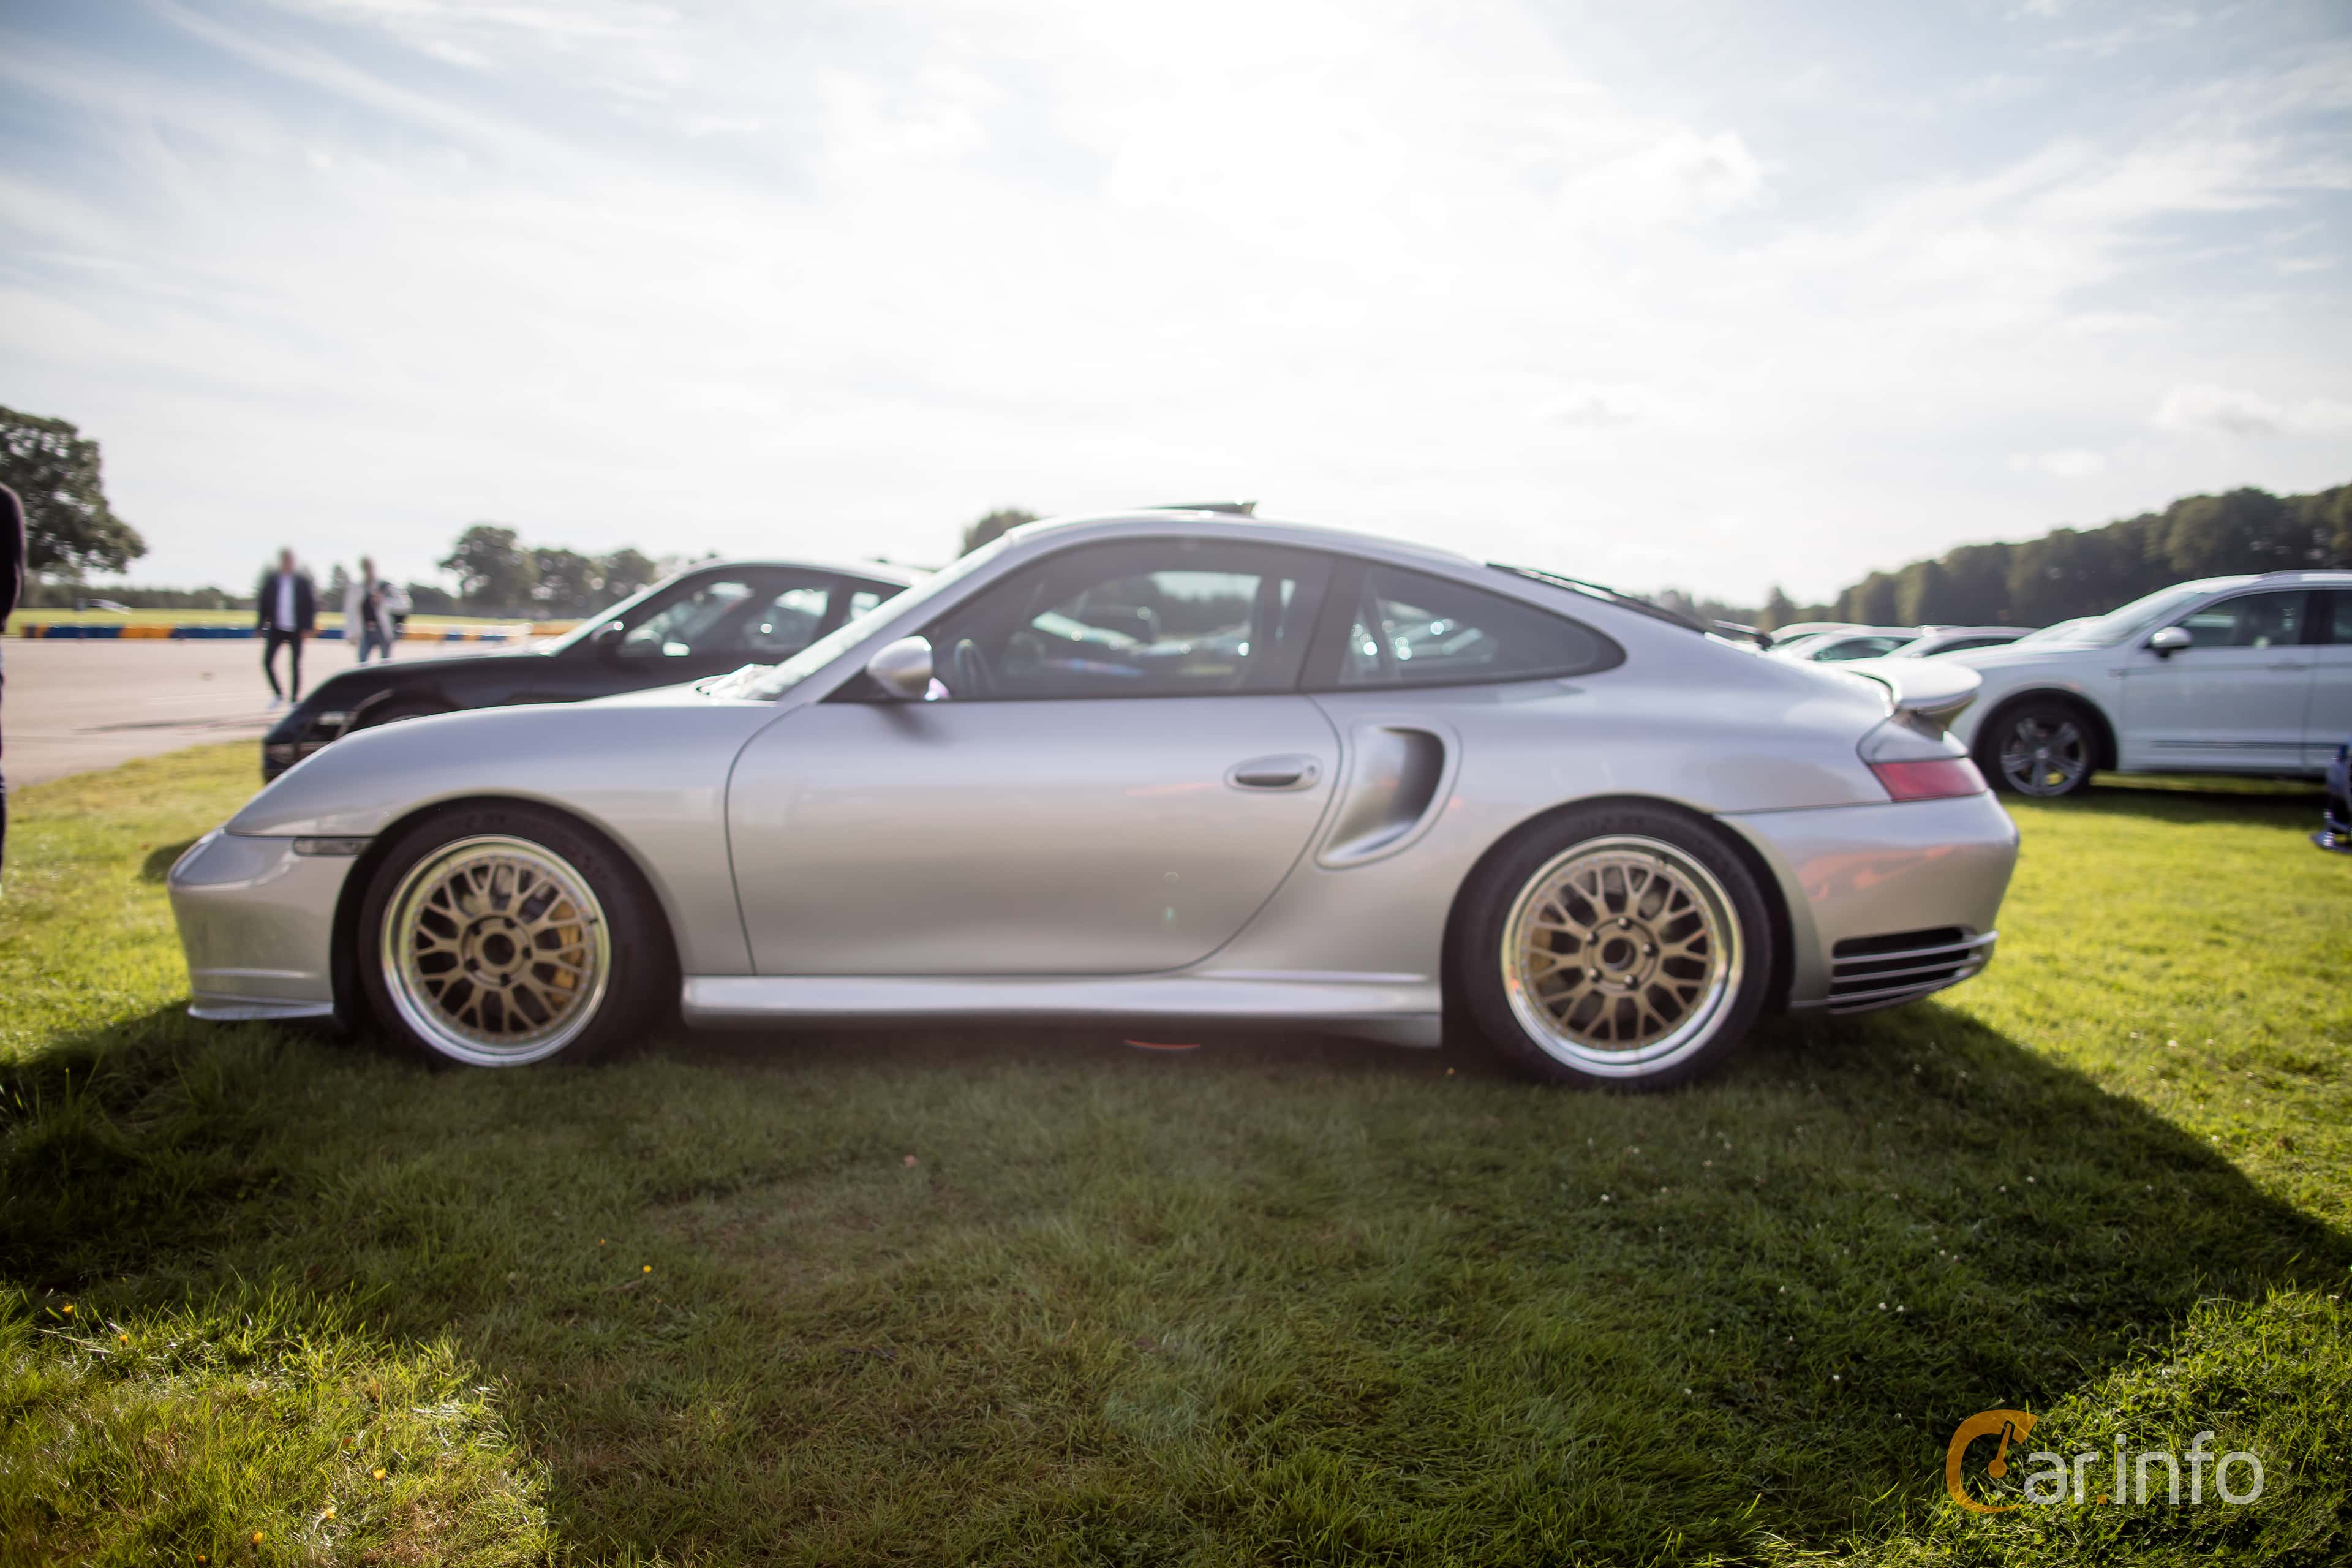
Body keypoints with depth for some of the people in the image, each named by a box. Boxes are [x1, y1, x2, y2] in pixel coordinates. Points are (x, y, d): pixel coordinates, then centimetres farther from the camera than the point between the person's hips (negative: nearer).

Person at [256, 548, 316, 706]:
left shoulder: (303, 581, 0)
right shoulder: (271, 580, 3)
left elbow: (312, 604, 1)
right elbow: (262, 604, 6)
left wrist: (308, 627, -7)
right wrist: (260, 626, 1)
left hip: (296, 630, -1)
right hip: (277, 629, 2)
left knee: (295, 665, 2)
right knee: (267, 661, -7)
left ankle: (295, 698, 10)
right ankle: (278, 695, 10)